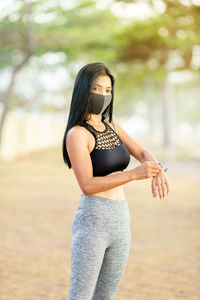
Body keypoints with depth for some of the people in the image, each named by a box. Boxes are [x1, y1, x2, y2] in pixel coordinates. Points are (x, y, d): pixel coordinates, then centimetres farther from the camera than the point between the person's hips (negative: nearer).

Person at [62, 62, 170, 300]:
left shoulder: (111, 126, 13)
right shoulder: (76, 134, -12)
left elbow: (142, 154, 6)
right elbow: (87, 185, -21)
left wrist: (156, 171, -18)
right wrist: (135, 174, -29)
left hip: (121, 221, 8)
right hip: (92, 220, -8)